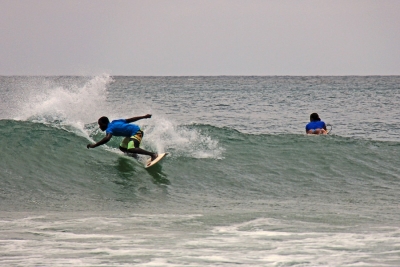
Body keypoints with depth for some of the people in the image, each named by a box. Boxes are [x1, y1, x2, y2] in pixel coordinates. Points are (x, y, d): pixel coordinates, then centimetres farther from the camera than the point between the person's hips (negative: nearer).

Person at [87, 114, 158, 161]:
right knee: (122, 147, 20)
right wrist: (144, 117, 22)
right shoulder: (114, 122, 13)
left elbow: (107, 138, -34)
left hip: (136, 132, -10)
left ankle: (153, 154, -30)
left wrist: (94, 145, -34)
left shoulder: (110, 128, -13)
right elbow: (130, 120, 17)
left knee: (131, 149, -30)